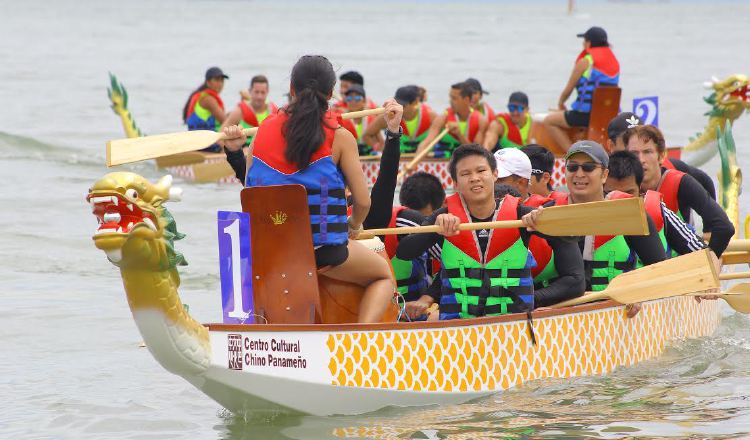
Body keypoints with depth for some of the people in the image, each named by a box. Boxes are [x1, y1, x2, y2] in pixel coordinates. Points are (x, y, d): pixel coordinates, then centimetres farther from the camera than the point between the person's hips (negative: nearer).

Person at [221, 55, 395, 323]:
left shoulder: (265, 130, 3)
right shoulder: (339, 137, -7)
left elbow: (249, 187, 6)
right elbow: (362, 201, -5)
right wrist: (354, 227, 16)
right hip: (324, 248, -4)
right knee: (383, 274, 21)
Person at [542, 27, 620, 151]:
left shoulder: (585, 62, -7)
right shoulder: (614, 62, 14)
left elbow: (569, 88, 3)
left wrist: (561, 103, 24)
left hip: (587, 114, -8)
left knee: (549, 121, 5)